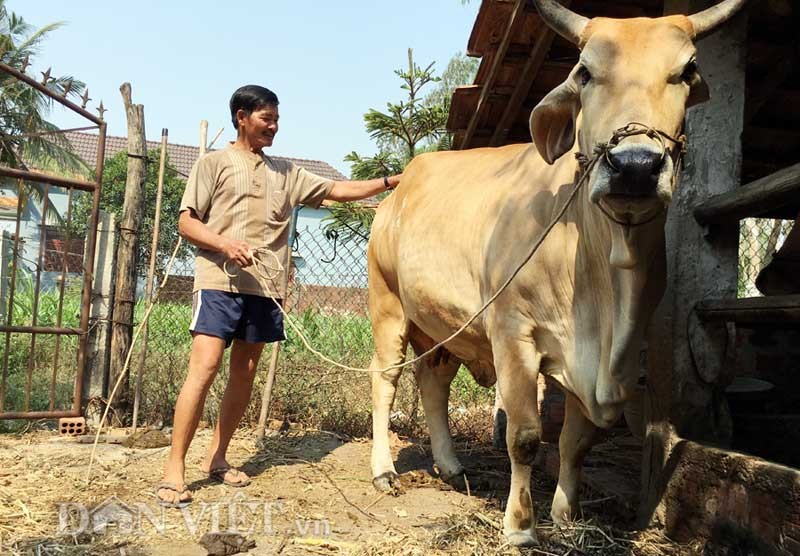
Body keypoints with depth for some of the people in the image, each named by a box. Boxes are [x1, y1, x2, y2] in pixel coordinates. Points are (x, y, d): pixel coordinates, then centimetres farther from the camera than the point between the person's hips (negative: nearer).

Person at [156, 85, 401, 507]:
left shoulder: (286, 173, 19)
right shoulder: (214, 163, 6)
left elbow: (337, 190, 17)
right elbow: (186, 222, 1)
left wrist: (389, 182, 8)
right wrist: (224, 243, -17)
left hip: (264, 288, 5)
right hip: (218, 281, -5)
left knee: (244, 373, 7)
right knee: (204, 367, -13)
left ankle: (217, 458, 20)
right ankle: (174, 469, -7)